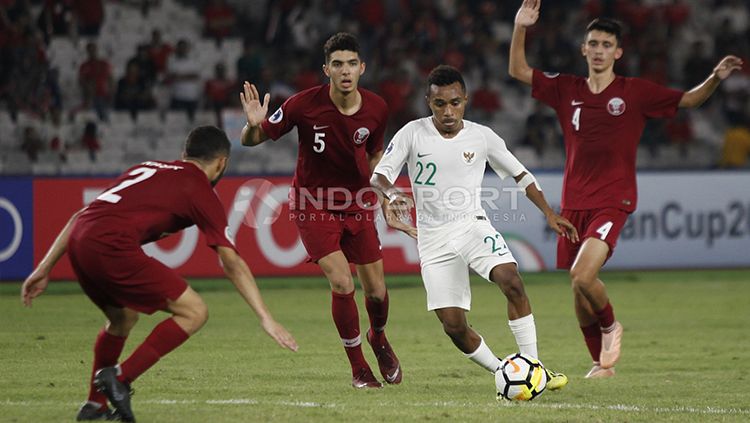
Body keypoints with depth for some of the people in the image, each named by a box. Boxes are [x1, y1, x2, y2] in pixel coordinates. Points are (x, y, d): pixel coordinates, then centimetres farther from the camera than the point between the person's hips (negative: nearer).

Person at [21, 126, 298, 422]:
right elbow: (232, 264, 3)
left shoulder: (148, 168, 30)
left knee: (123, 318, 31)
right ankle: (121, 377, -5)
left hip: (78, 242, 8)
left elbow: (82, 216, 26)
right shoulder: (202, 193, 10)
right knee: (194, 312, 2)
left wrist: (45, 268, 29)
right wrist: (265, 318, 3)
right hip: (111, 245, -8)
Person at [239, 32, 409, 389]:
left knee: (376, 290, 4)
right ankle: (358, 369, 3)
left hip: (356, 203, 3)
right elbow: (251, 140, -13)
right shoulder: (304, 104, -20)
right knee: (341, 284, -17)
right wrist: (253, 125, -35)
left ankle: (378, 339, 40)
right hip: (313, 204, -3)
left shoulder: (376, 109, -9)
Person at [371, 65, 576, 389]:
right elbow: (378, 175, -7)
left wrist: (549, 214, 3)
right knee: (453, 326, -8)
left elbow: (520, 175, 11)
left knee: (512, 281, -28)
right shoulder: (413, 134, -4)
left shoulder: (482, 137, -1)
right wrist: (392, 193, -30)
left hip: (473, 226, 0)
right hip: (434, 238, 0)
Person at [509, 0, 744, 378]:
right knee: (578, 291, 7)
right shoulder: (567, 91, 8)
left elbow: (689, 100, 7)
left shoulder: (635, 93, 1)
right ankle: (601, 364, 25)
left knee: (582, 275, -24)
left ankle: (610, 326, 5)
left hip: (613, 202, -4)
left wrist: (715, 78, -11)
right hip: (574, 203, 4)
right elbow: (518, 71, 11)